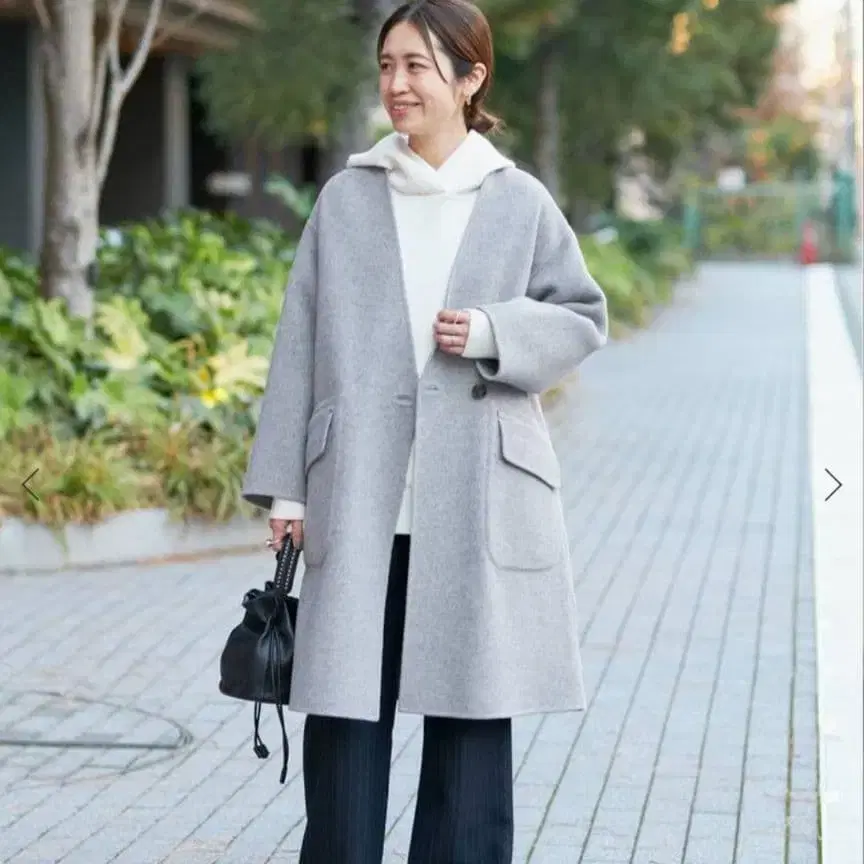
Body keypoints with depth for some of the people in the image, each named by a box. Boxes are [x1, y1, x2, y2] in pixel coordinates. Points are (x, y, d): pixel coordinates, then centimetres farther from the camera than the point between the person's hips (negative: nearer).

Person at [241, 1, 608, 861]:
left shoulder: (519, 203, 3)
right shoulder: (346, 198, 5)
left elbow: (583, 316, 9)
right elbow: (301, 345, 6)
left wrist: (496, 333, -11)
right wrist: (284, 485, 3)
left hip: (476, 506, 0)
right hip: (358, 503, 0)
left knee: (470, 710, 7)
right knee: (345, 710, 1)